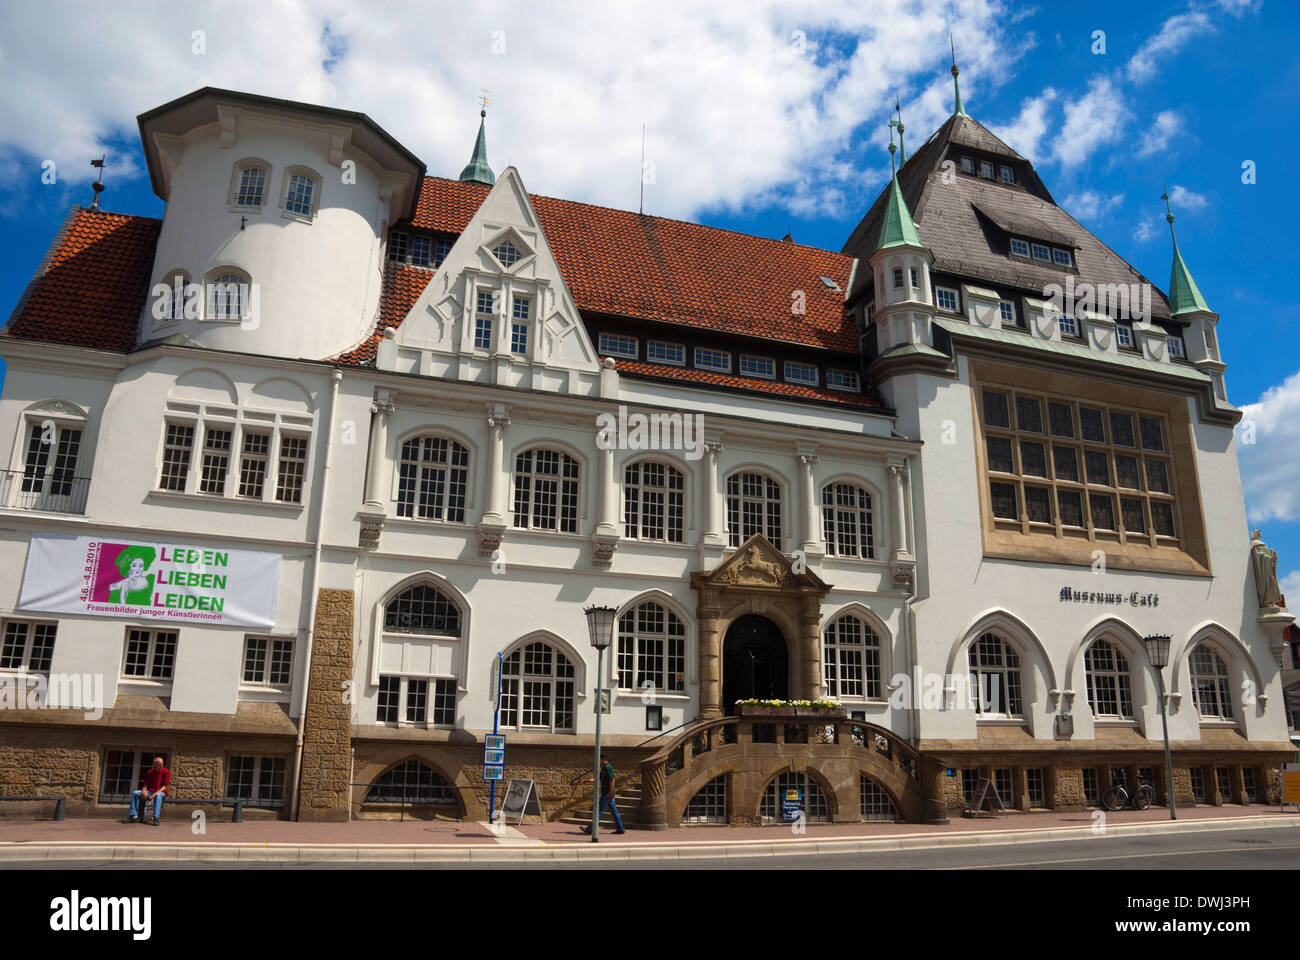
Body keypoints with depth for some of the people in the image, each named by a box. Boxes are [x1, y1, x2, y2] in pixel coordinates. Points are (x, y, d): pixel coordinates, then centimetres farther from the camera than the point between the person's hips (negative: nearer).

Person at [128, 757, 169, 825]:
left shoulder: (166, 772, -5)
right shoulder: (149, 772, 9)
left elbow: (164, 787, -10)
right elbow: (146, 785, 11)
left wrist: (154, 794, -22)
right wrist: (144, 791, -13)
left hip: (160, 792, -5)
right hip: (149, 791, 5)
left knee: (158, 796, -40)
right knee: (135, 793, -15)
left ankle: (155, 818, -46)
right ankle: (134, 815, -18)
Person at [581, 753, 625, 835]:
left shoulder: (608, 767, -14)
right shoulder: (604, 768, 17)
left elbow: (612, 780, -21)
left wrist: (610, 793, -22)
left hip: (607, 794, -10)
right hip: (606, 794, 10)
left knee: (600, 811, -5)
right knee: (614, 811, 10)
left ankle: (590, 829, -2)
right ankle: (620, 829, 12)